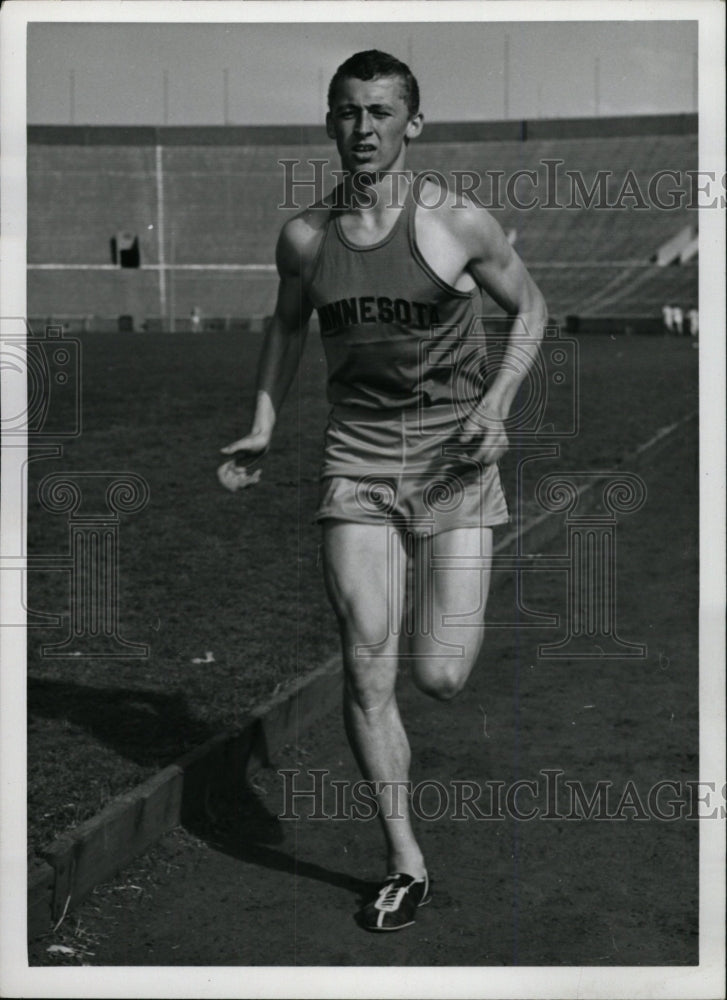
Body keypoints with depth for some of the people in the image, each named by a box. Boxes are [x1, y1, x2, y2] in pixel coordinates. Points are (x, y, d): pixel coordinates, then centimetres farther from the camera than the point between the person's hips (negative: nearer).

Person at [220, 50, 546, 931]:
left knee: (440, 677, -6)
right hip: (358, 454, 2)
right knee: (366, 673, -4)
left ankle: (442, 622, 34)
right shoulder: (304, 236, 1)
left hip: (455, 453, -2)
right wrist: (263, 425, 12)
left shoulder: (458, 223, -8)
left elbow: (530, 308, 6)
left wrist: (497, 401, -8)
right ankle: (405, 865, 11)